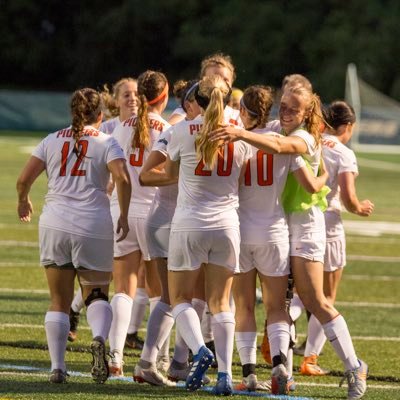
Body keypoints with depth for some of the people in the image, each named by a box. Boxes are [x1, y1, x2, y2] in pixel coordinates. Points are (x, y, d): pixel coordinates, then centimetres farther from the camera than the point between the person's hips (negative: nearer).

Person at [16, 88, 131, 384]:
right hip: (94, 227, -2)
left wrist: (23, 202, 25)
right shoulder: (107, 143, 3)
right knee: (97, 294, 11)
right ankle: (99, 338, -20)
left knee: (59, 301, 9)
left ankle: (57, 366, 1)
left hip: (55, 225, 2)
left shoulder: (52, 141, 9)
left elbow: (24, 179, 5)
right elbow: (122, 178, -13)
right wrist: (124, 216, -1)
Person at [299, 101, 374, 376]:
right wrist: (360, 208, 5)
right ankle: (310, 358, 8)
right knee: (326, 299, 11)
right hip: (327, 226, -4)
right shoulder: (343, 154, -8)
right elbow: (348, 199, -16)